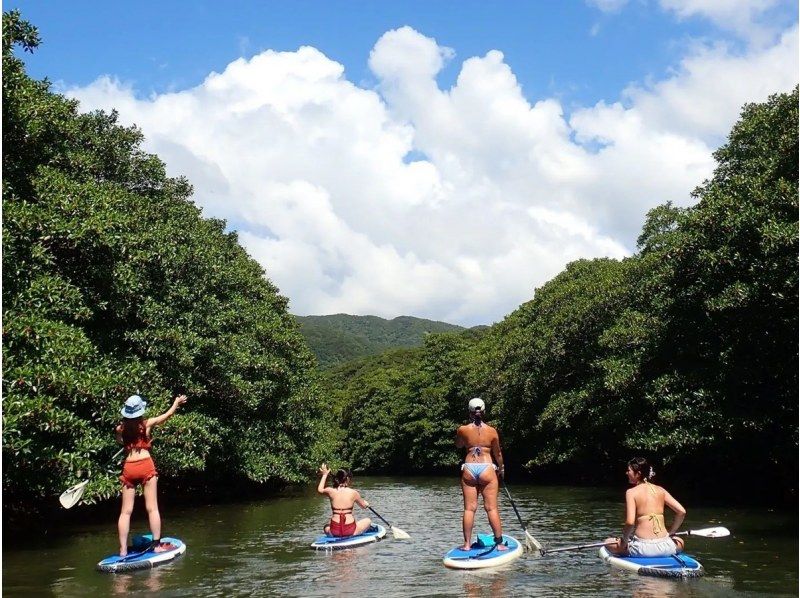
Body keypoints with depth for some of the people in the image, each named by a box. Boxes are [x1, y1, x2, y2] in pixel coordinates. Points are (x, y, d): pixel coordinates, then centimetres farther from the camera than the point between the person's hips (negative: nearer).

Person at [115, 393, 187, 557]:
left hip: (128, 468, 2)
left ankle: (123, 549, 4)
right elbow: (167, 414, 15)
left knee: (126, 511, 5)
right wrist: (176, 402, 31)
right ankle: (157, 544, 4)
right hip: (146, 466, -2)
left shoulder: (120, 429, 2)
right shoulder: (147, 423, -1)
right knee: (152, 508, 3)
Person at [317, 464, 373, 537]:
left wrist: (324, 475, 36)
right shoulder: (353, 492, -5)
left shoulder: (331, 491, 0)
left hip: (334, 531, 2)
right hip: (350, 531, -2)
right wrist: (366, 504, 36)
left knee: (326, 527, 37)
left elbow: (320, 490, 25)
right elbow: (364, 506, 13)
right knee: (368, 521, 22)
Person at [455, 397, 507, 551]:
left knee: (469, 508, 5)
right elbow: (498, 454, 6)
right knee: (492, 508, 3)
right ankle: (499, 543, 6)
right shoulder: (492, 431, -4)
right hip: (487, 469, -1)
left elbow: (458, 445, 19)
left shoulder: (463, 430, -3)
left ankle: (467, 544, 6)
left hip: (469, 469, 1)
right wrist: (500, 469, 21)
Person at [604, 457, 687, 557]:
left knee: (608, 543, 19)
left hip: (643, 547, -3)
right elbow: (682, 511, 5)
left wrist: (624, 540, 0)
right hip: (664, 547, 3)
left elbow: (630, 522, -16)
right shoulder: (660, 490, 9)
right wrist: (670, 532, 18)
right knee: (680, 542, 38)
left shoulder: (631, 492, -4)